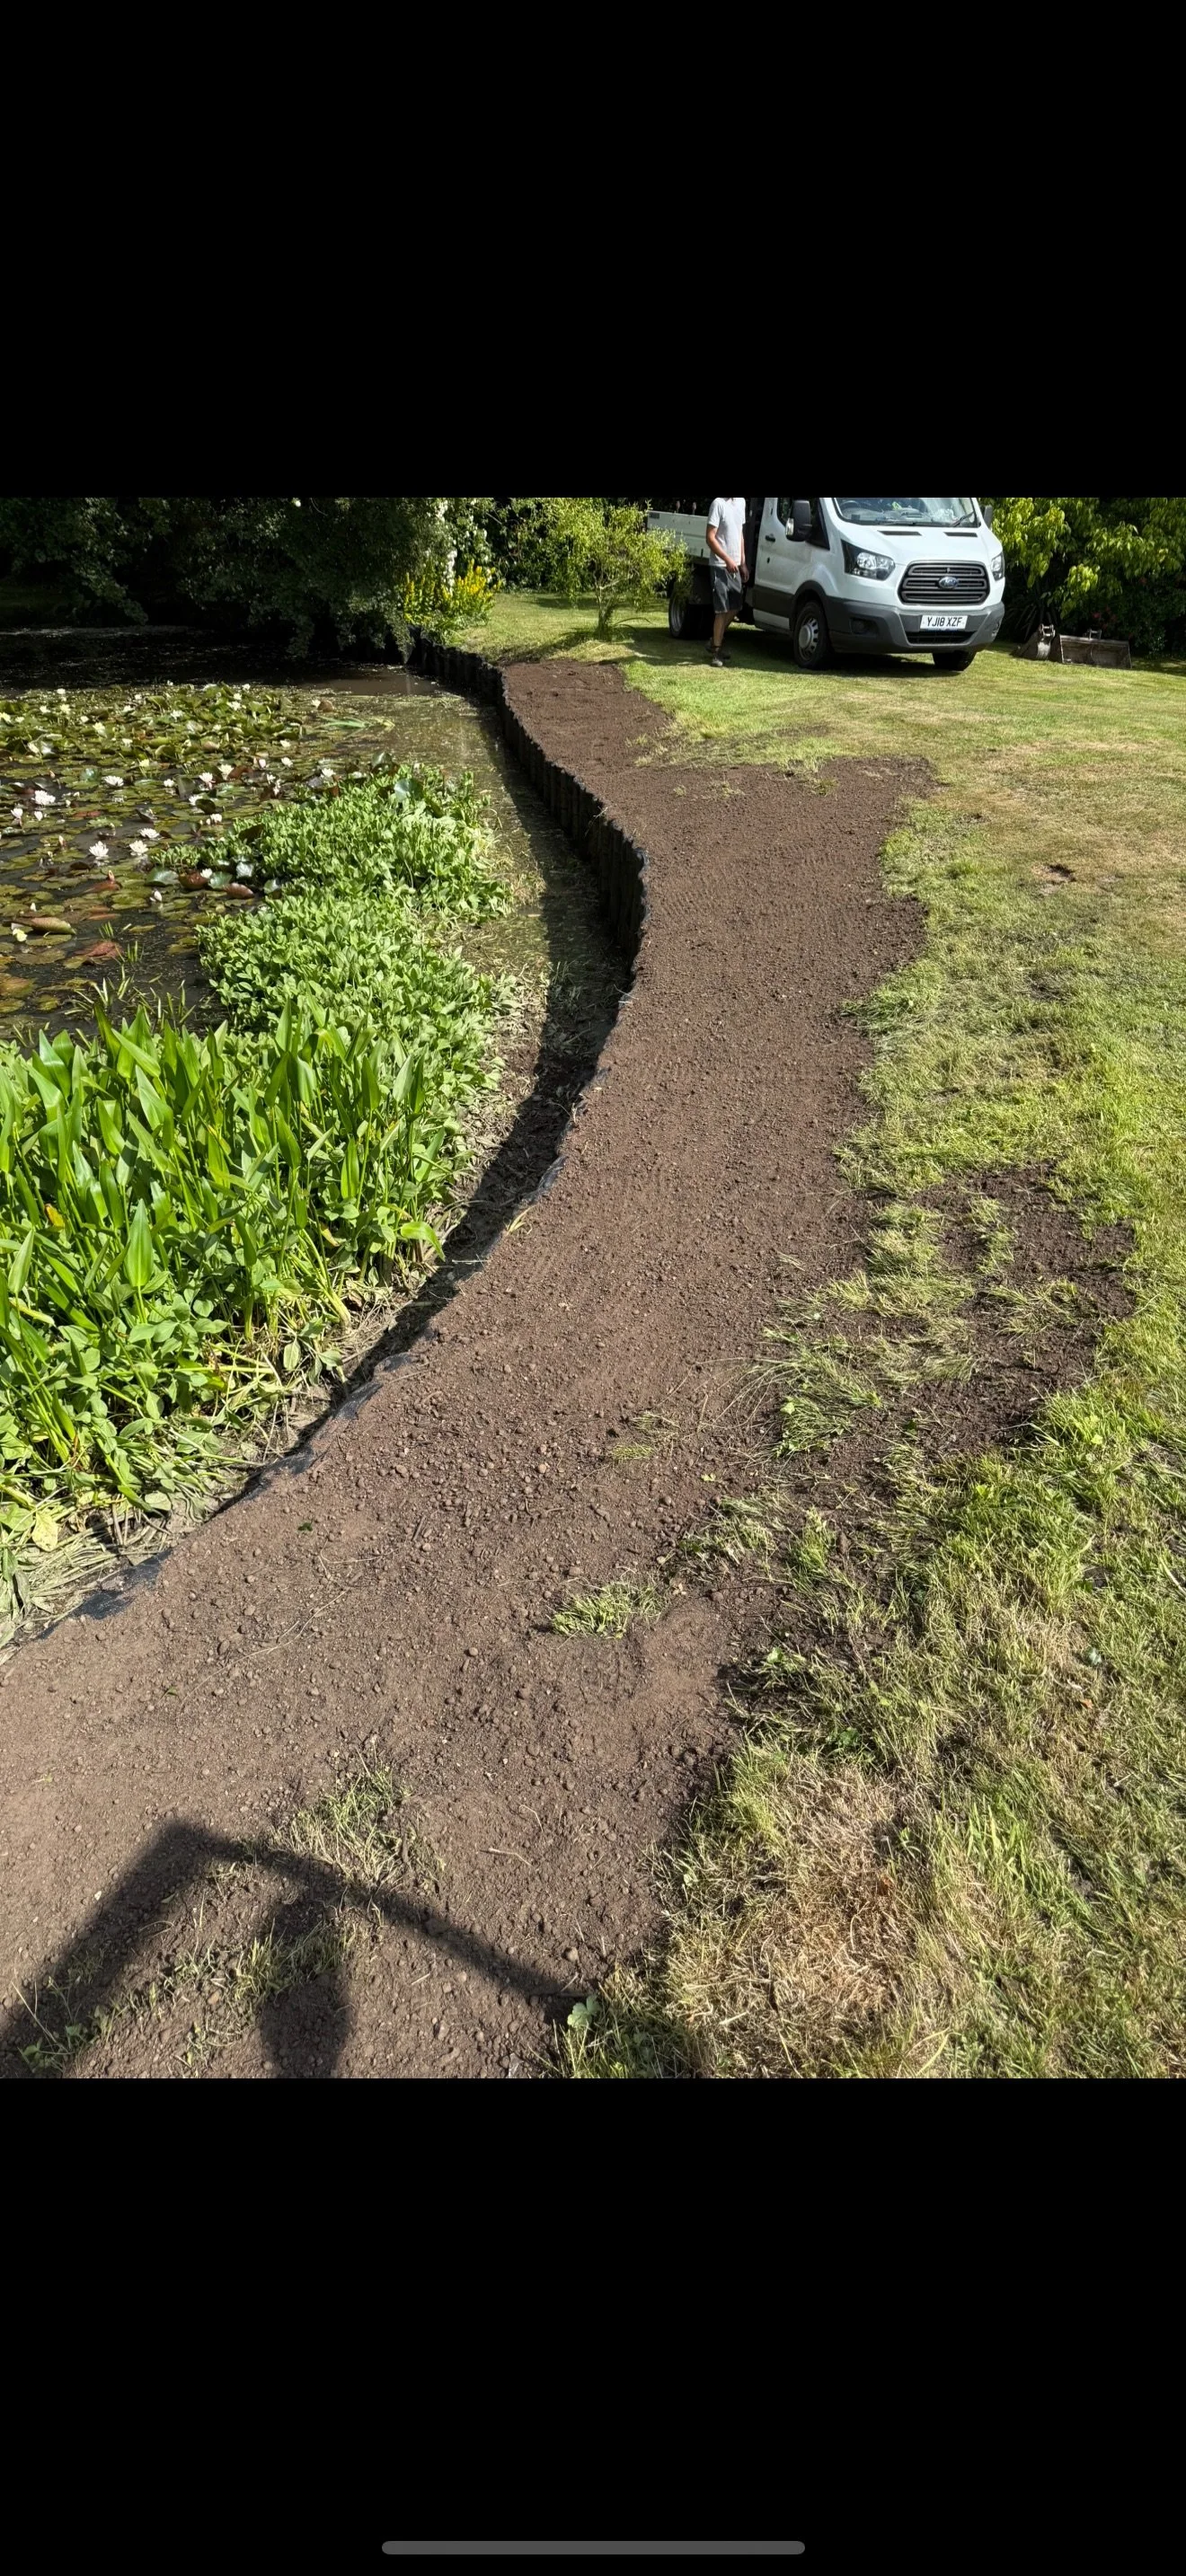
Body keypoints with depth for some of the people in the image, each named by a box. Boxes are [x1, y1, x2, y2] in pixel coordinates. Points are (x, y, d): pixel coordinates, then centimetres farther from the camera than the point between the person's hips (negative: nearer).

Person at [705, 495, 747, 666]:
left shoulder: (741, 502, 11)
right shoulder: (719, 503, -12)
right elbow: (710, 537, -16)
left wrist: (743, 563, 14)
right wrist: (727, 560, -21)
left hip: (735, 567, 7)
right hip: (721, 567, -7)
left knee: (734, 608, 12)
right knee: (722, 611, -8)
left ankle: (717, 641, 27)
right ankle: (716, 651, 0)